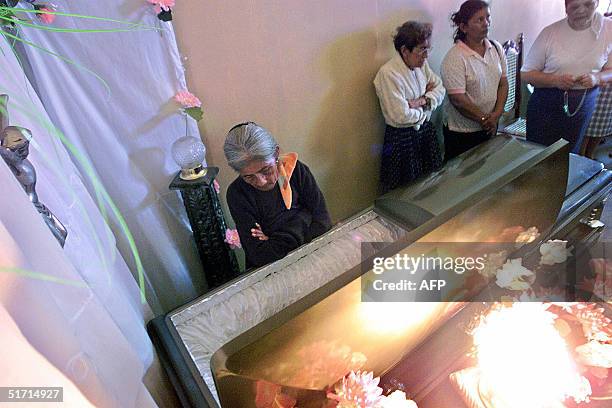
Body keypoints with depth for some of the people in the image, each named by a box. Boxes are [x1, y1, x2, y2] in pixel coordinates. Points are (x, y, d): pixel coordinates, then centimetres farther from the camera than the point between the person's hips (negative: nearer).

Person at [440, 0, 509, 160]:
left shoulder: (496, 48, 3)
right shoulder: (454, 58, -18)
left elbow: (503, 83, 5)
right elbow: (458, 99, -22)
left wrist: (497, 114, -9)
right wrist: (484, 118, -15)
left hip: (489, 126, 6)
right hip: (462, 131, -6)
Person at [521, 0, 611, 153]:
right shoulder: (550, 32, -9)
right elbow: (526, 73, -8)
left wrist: (597, 78, -19)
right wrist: (555, 80, -23)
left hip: (584, 103, 2)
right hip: (546, 103, -2)